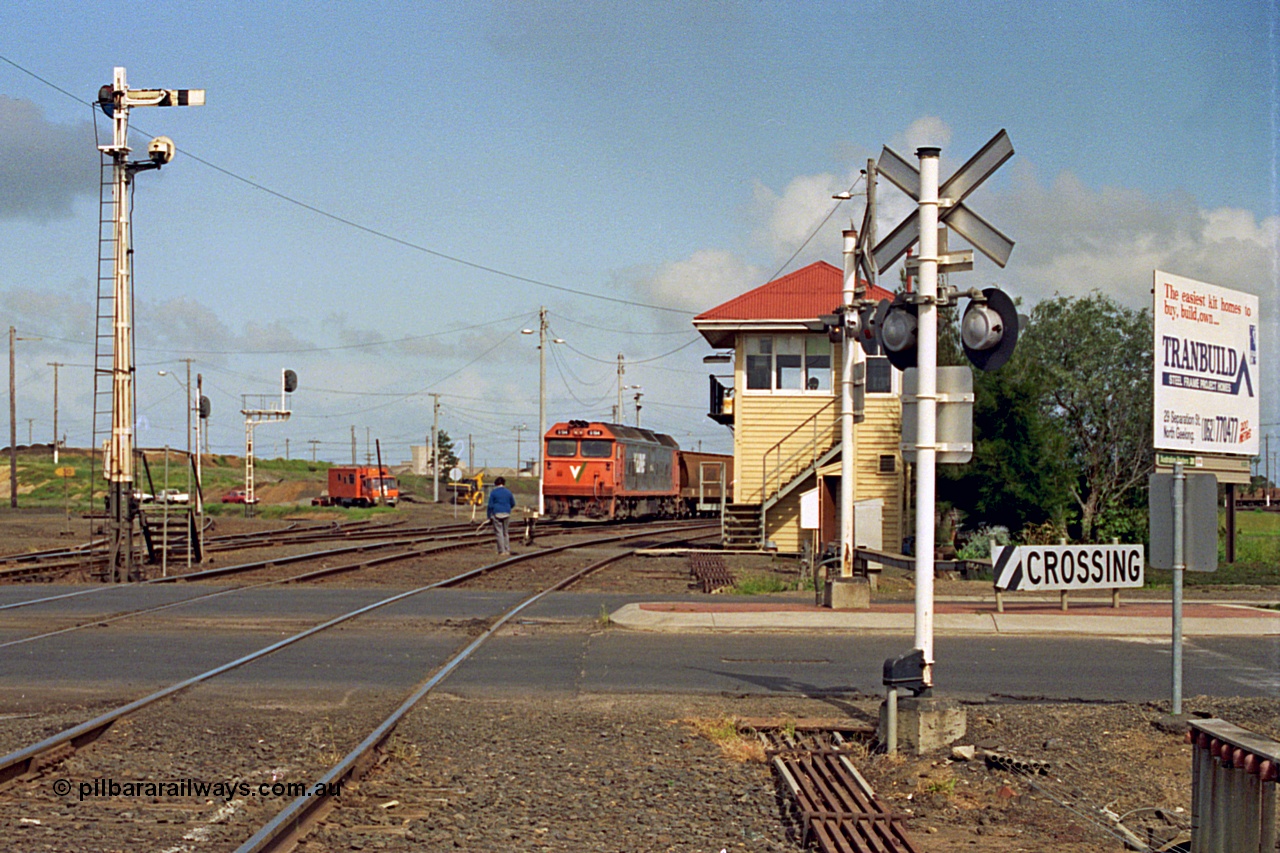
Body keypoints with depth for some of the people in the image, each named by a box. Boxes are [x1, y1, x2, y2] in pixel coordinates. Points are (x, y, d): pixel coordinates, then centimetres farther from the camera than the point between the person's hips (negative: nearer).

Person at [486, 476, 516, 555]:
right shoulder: (508, 492, 6)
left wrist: (489, 516, 0)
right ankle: (507, 550, 14)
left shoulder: (493, 492, -3)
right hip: (506, 514, 4)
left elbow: (490, 505, -5)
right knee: (505, 532, 14)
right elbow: (513, 504, 14)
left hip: (497, 514, -4)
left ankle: (501, 551, -5)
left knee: (499, 533, -1)